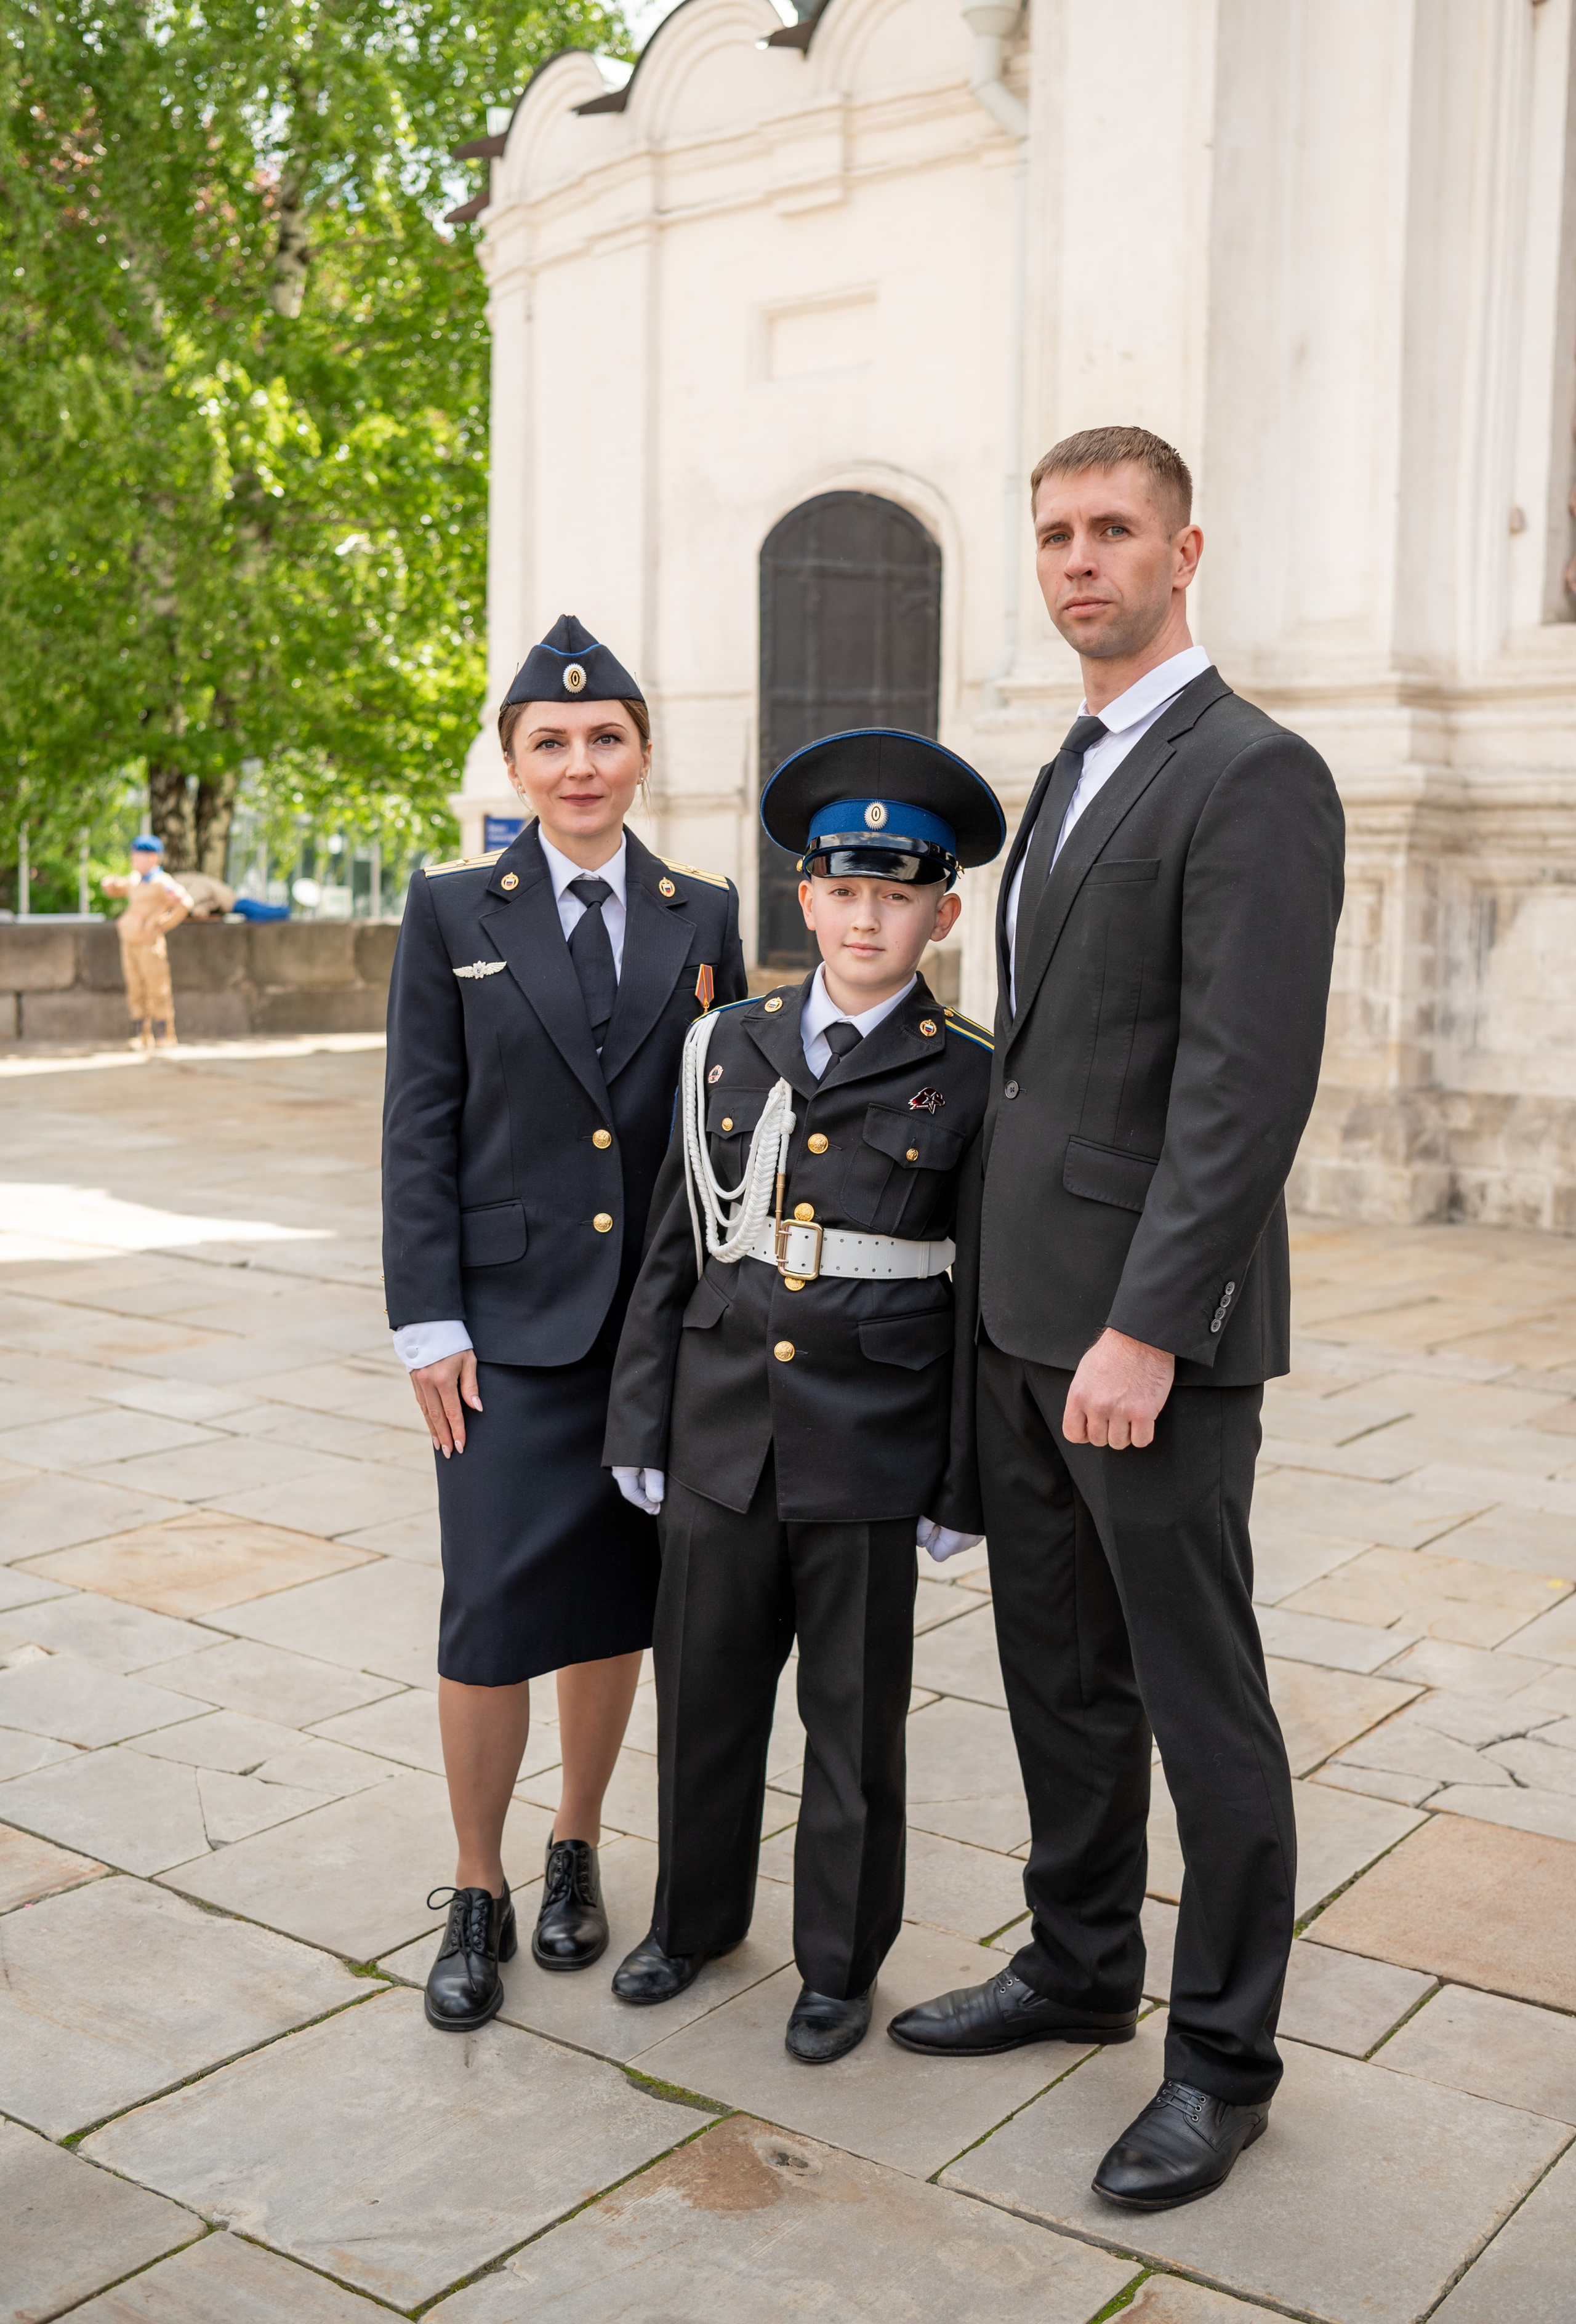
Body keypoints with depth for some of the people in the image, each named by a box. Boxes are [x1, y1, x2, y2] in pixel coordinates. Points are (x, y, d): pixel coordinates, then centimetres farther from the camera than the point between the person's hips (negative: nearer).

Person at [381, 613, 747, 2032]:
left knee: (619, 1601, 10)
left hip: (664, 1318, 2)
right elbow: (419, 1129, -1)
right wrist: (429, 1321, -7)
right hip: (512, 1320, -2)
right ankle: (478, 1892, 15)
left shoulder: (703, 915, 7)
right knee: (493, 1610, -5)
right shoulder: (453, 912, 2)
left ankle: (576, 1858, 30)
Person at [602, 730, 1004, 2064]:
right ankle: (697, 1915, 39)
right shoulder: (729, 1050, 5)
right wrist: (642, 1427, 5)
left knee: (856, 1717, 10)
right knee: (704, 1690, 16)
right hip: (723, 1440, 3)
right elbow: (674, 1251, 7)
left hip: (869, 1454, -3)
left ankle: (842, 1963, 30)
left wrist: (964, 1487, -4)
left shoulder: (970, 1081, -4)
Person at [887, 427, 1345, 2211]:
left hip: (1152, 1326, -9)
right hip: (1023, 1308, 9)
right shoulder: (1073, 777, 17)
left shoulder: (1254, 775, -13)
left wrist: (1145, 1328, -24)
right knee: (1059, 1670, 18)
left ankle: (1222, 2054, 20)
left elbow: (1247, 1084, -21)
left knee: (1198, 1696, 4)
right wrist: (1008, 1281, 16)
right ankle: (1080, 1966, 35)